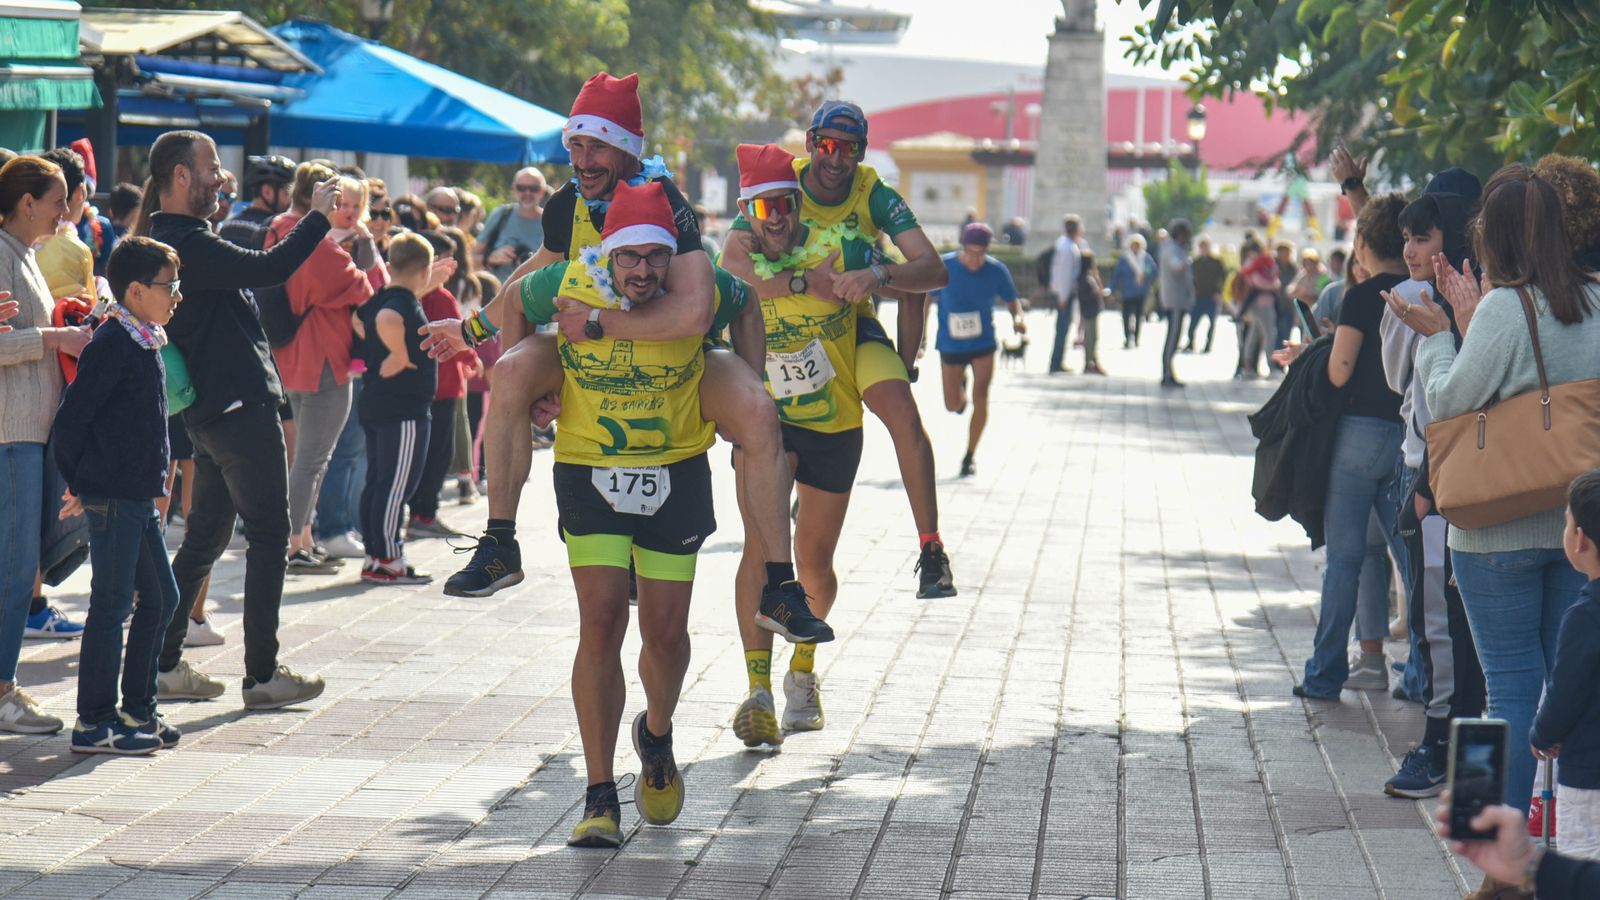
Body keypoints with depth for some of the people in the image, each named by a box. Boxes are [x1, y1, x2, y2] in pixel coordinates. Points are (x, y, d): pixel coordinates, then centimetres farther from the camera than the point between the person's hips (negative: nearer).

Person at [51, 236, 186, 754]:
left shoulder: (146, 344, 14)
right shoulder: (113, 346, -16)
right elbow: (71, 421, -17)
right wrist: (81, 484, -7)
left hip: (139, 498, 10)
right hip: (112, 498, -10)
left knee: (160, 597, 14)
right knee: (112, 605, -5)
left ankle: (137, 711, 23)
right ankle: (94, 724, 1)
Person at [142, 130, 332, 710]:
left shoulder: (171, 240, 14)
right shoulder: (188, 244, -18)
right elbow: (269, 269, -25)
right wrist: (318, 215, -16)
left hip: (209, 414, 10)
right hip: (241, 407, -10)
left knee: (205, 537, 15)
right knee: (268, 538, -2)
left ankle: (165, 664, 16)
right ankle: (262, 675, 2)